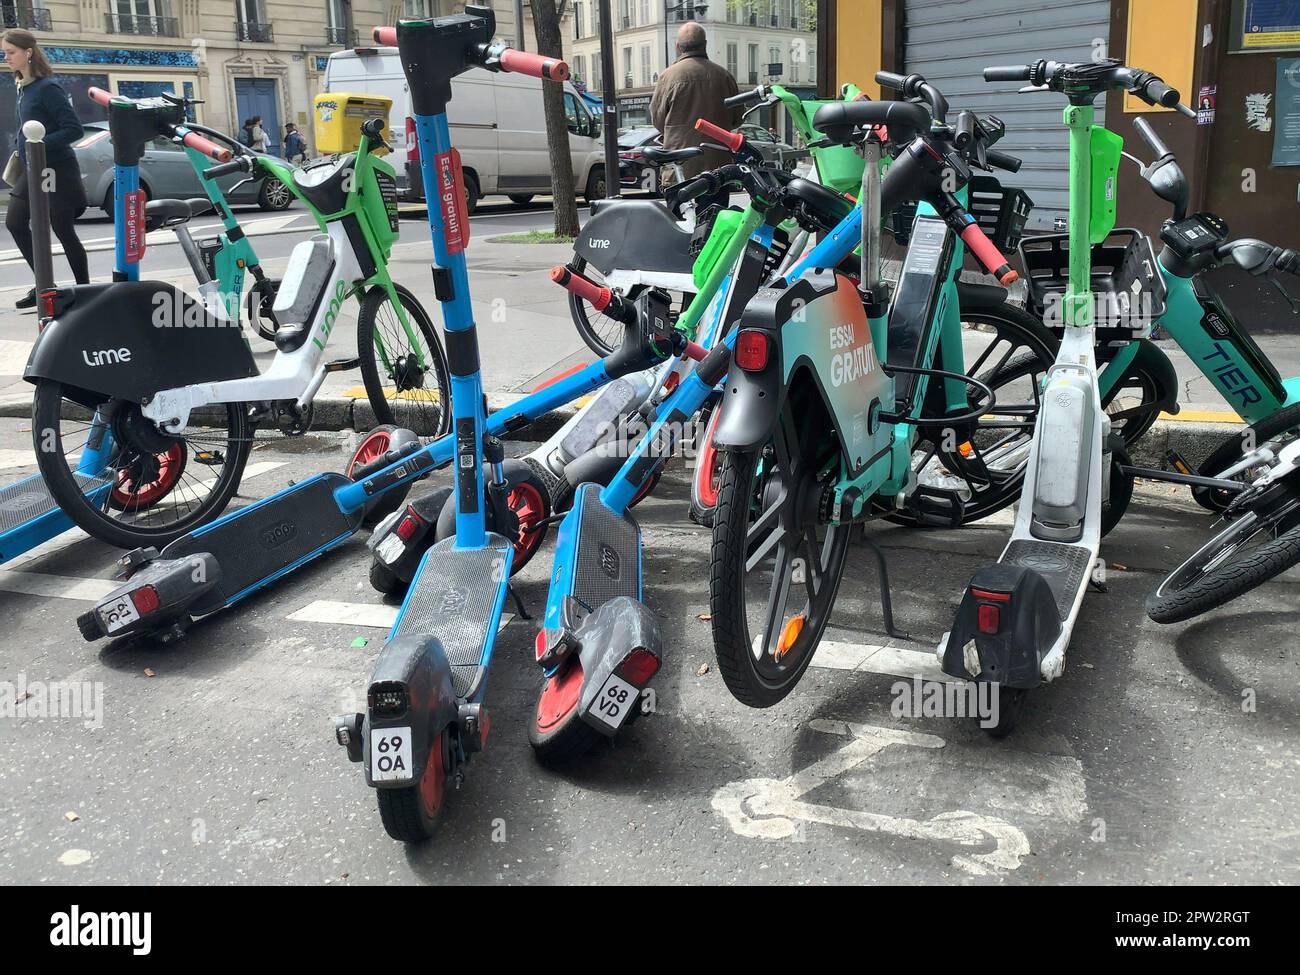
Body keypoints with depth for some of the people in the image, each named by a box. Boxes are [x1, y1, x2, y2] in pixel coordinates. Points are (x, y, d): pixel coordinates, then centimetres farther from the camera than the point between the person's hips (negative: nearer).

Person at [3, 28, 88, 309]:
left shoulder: (47, 88, -15)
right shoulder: (23, 87, 10)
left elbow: (74, 129, -20)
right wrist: (23, 150, 9)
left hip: (56, 170, -9)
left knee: (64, 232, -1)